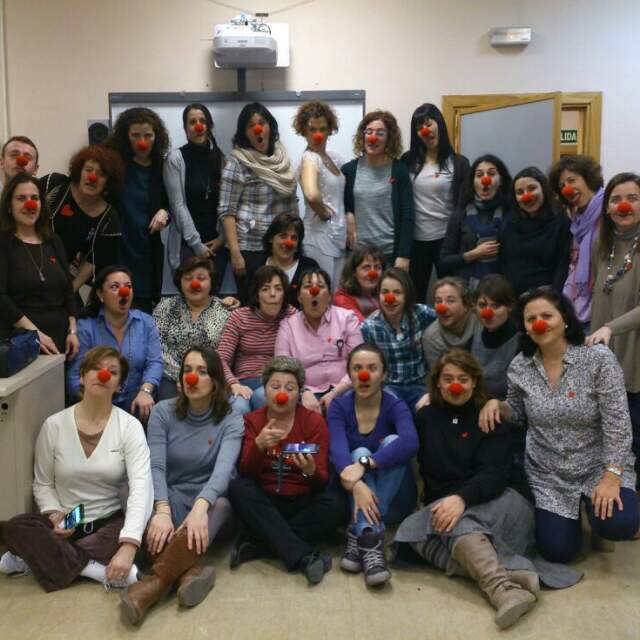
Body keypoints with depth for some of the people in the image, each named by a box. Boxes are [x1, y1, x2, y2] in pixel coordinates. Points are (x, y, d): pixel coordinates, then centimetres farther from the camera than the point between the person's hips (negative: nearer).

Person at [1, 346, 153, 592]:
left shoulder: (129, 426, -11)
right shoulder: (54, 425, -3)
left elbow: (141, 485, -23)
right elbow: (42, 483, 6)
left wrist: (128, 547, -36)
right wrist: (54, 515, -17)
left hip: (110, 522, -1)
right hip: (66, 524, 2)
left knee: (149, 530, -32)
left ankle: (43, 557, -19)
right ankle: (100, 571, -25)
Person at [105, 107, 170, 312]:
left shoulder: (161, 167, 8)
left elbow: (169, 203, 19)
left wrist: (164, 212, -4)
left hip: (148, 253, 4)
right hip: (116, 251, -4)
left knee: (144, 313, 10)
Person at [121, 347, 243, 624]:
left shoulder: (231, 420, -5)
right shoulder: (162, 412, -1)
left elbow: (223, 468, -23)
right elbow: (155, 467, -13)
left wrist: (200, 507, -43)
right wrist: (162, 510, -34)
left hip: (211, 503, -1)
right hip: (172, 498, 2)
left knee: (223, 504, -35)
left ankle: (157, 580, -48)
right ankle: (188, 572, -49)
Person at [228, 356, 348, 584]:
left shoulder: (314, 421, -4)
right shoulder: (252, 421, -1)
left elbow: (322, 481, -10)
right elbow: (246, 473, -12)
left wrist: (310, 471, -34)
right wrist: (259, 445, -32)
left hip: (303, 503, -1)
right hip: (264, 504, 1)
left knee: (336, 503, -27)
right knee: (238, 487, -27)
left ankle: (256, 543, -24)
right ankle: (302, 557, -33)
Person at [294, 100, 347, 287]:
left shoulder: (335, 157, 10)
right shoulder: (309, 159, -14)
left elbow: (343, 194, 20)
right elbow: (312, 195, -34)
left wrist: (349, 222, 6)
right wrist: (324, 213, -17)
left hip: (339, 237, 8)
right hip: (320, 236, -8)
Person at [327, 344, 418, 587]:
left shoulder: (395, 406, -9)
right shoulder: (339, 407, -5)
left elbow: (410, 443, -31)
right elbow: (338, 449, -24)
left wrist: (365, 465, -43)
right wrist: (356, 485, -44)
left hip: (394, 502, -1)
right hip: (354, 496, 1)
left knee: (392, 441, -24)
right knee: (360, 452, -26)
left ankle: (358, 537, -32)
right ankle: (371, 542, -44)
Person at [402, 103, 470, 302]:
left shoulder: (458, 163, -1)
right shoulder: (408, 160, 5)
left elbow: (464, 205, -3)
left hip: (446, 239, -2)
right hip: (415, 239, 2)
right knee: (415, 297, 11)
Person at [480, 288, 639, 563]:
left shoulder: (599, 359, -17)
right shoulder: (519, 366, -5)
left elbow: (617, 423, -17)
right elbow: (518, 413, 10)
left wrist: (611, 477, -24)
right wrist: (496, 404, -12)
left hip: (598, 466, -2)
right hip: (547, 473, 3)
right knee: (557, 551, -4)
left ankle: (594, 511, 10)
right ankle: (565, 514, 30)